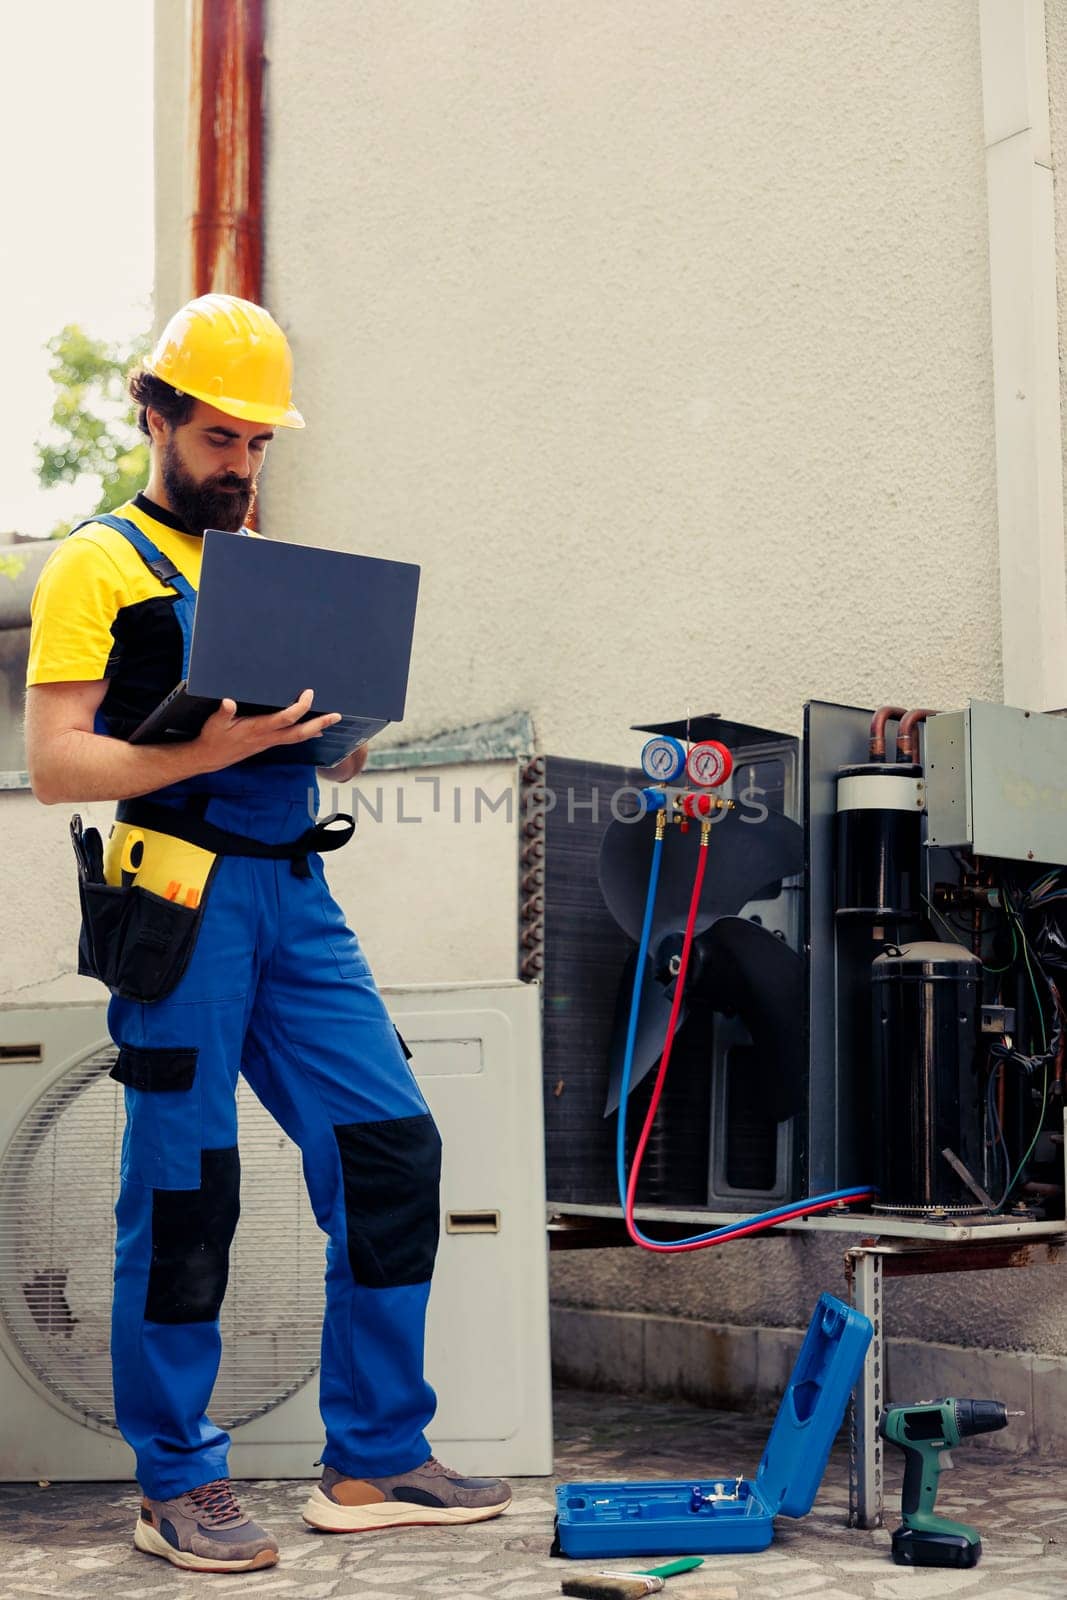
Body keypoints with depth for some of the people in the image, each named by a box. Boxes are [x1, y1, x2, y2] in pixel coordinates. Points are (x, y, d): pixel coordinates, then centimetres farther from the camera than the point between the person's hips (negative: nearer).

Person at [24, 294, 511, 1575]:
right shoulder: (98, 566, 1)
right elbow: (53, 762, -8)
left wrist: (343, 723, -1)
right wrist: (204, 749, -20)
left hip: (296, 893, 6)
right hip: (181, 899, -6)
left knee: (390, 1147, 2)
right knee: (183, 1192, -1)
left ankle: (372, 1462, 13)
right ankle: (177, 1485, 14)